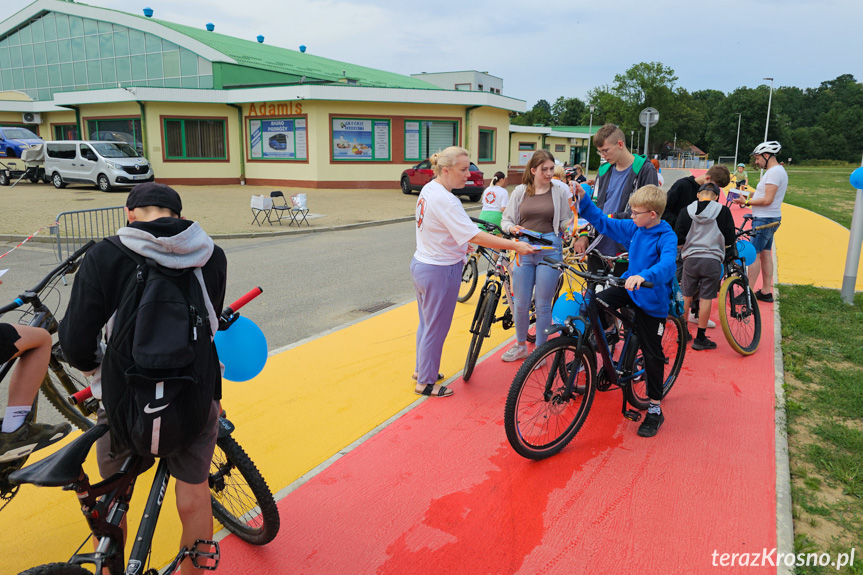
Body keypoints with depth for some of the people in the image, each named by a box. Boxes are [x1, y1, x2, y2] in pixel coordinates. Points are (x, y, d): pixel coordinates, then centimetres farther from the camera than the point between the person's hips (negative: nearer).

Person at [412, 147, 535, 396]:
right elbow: (475, 236, -29)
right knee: (436, 328, 6)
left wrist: (459, 244, 20)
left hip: (421, 263, 10)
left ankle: (422, 368, 40)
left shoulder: (428, 189, 5)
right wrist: (514, 245, -26)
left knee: (426, 323, 23)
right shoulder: (445, 200, -25)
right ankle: (425, 382, 21)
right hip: (440, 272, -10)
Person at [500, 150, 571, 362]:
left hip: (549, 249, -2)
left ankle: (540, 350, 21)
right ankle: (520, 345, 29)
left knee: (543, 305, 4)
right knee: (521, 303, 8)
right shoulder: (520, 191, 7)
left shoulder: (560, 190, 2)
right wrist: (513, 228, -11)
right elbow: (507, 219, 10)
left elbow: (565, 223, 3)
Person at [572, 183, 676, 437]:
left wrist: (644, 276, -56)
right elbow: (603, 222, 9)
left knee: (652, 353, 1)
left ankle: (655, 409, 16)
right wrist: (583, 199, -1)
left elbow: (667, 265, -37)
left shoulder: (667, 237, -19)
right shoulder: (633, 228, 1)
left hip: (652, 299, -6)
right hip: (629, 286, 6)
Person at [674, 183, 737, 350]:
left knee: (686, 296, 14)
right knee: (706, 299, 4)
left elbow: (678, 239, -2)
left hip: (691, 259, 1)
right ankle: (700, 338, 10)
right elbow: (730, 239, -1)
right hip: (712, 260, -1)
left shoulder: (686, 211, 0)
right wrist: (734, 241, 22)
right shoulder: (723, 211, -2)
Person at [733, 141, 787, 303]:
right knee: (765, 254, 12)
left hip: (764, 220, -11)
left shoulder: (774, 172, -17)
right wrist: (751, 197, 10)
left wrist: (747, 202, -15)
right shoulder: (779, 171, 17)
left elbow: (767, 200, -23)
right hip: (770, 218, 11)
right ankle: (766, 292, 18)